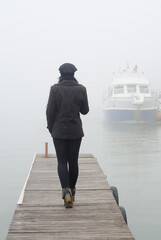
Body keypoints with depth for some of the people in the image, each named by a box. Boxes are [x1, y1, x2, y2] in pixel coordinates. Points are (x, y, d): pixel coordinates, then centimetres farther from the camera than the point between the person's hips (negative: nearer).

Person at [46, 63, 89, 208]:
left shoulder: (55, 89, -7)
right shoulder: (81, 89, -3)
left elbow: (50, 111, -5)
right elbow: (85, 110, 2)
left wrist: (51, 128, 6)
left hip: (59, 131, -1)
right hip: (75, 131, 1)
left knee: (62, 162, 2)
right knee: (73, 161, 12)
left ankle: (66, 191, -16)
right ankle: (72, 191, 24)